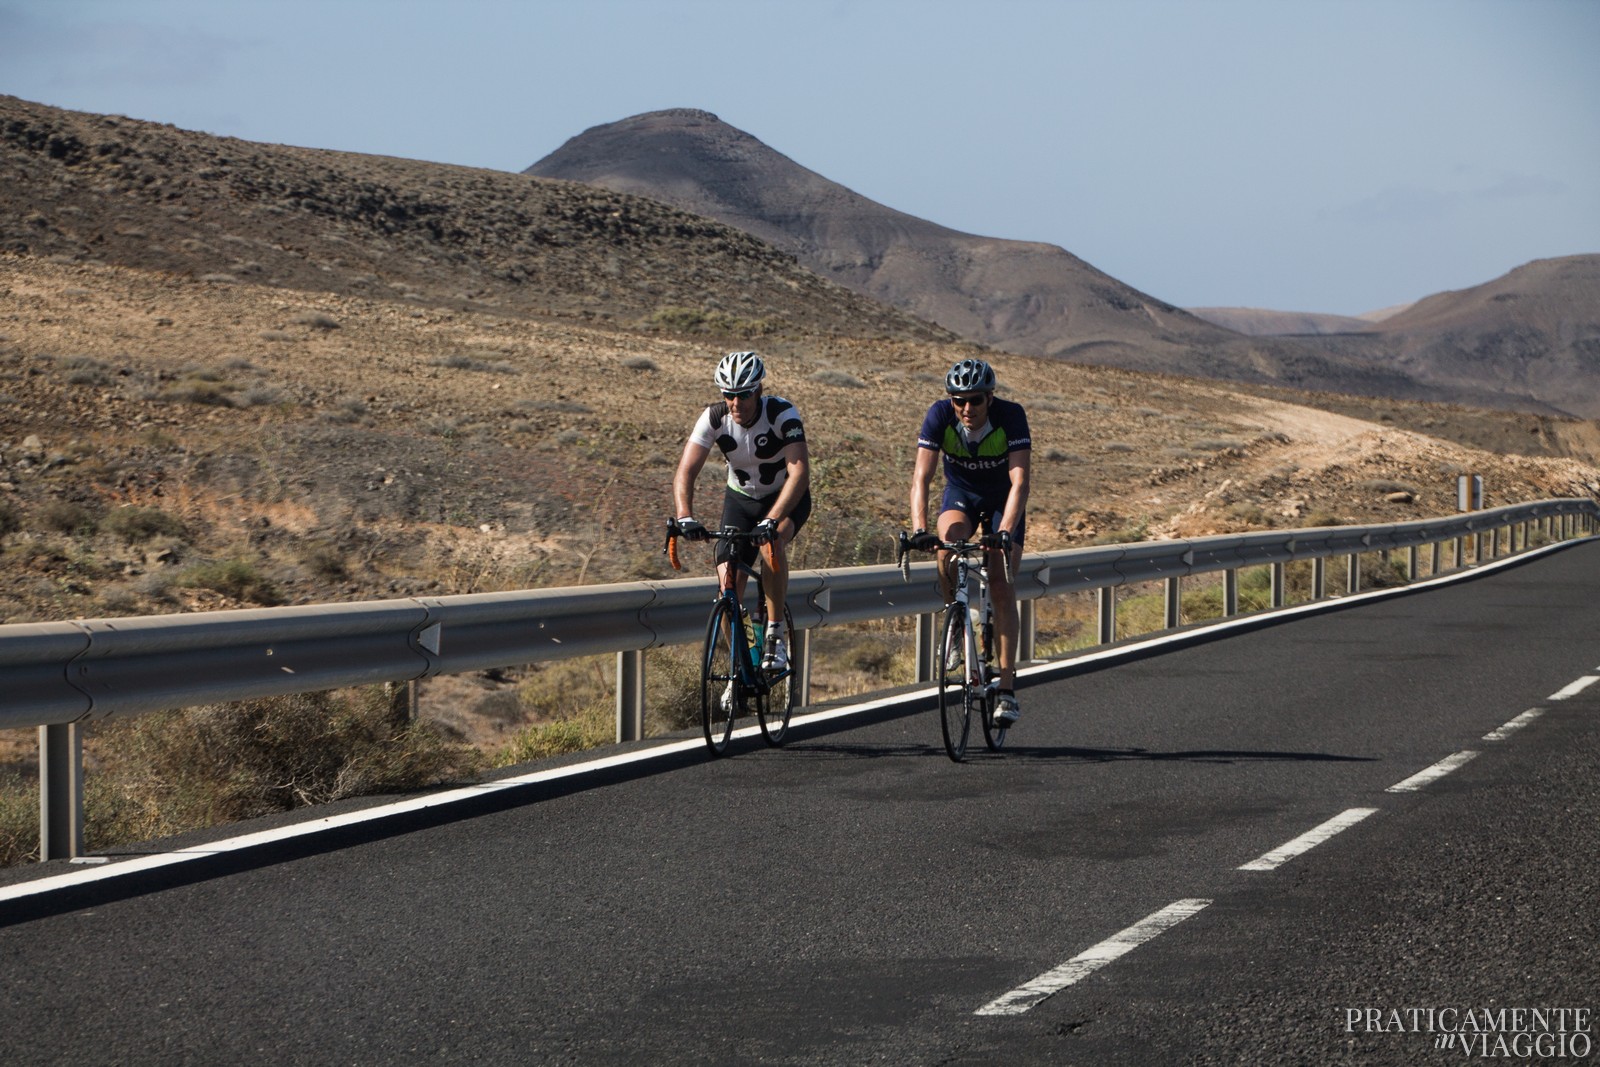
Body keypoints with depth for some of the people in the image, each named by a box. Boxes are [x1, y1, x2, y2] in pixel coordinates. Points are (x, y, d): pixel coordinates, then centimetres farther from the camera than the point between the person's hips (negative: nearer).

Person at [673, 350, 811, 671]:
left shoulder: (783, 414, -29)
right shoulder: (714, 418, -21)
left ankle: (776, 634, -20)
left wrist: (771, 520, -52)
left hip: (787, 498, -3)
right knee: (729, 583, -10)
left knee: (772, 542, -35)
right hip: (741, 498, 3)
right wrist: (685, 517, -45)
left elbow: (799, 472, -39)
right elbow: (686, 471, -27)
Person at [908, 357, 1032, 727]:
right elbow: (921, 477, -31)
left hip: (1003, 500, -1)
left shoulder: (1011, 416, -31)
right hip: (961, 493, 1)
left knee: (1002, 588, -12)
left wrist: (1005, 531, -50)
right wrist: (919, 529, -45)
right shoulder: (939, 416, -27)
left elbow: (1019, 481, -36)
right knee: (948, 542, -32)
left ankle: (1007, 687, -10)